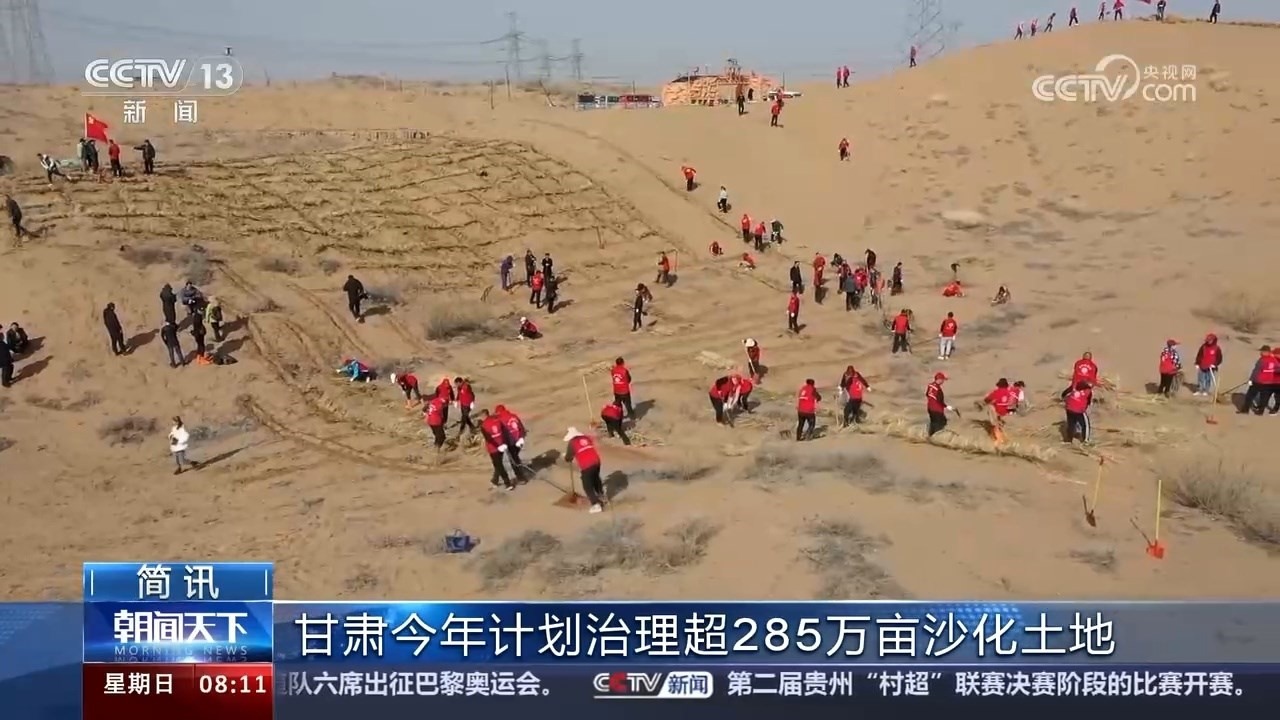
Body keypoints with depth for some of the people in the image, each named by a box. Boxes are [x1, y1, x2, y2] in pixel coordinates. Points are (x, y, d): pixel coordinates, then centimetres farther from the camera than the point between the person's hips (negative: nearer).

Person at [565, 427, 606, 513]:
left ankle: (596, 504, -1)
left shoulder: (572, 443, 1)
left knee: (587, 486, 5)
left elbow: (568, 458, 5)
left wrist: (568, 458, 29)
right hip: (596, 461, 6)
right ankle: (602, 496, 46)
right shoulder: (586, 438, 17)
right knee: (596, 479, 30)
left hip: (586, 466, -6)